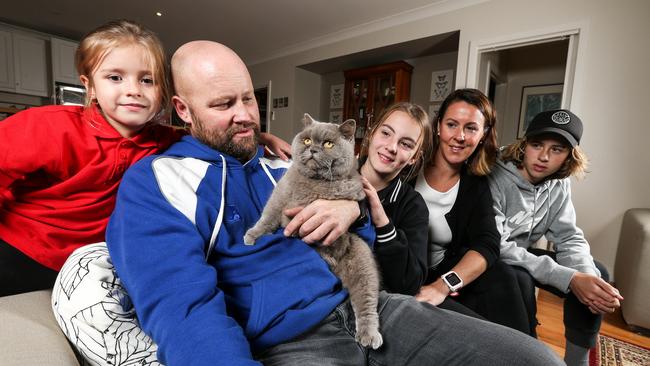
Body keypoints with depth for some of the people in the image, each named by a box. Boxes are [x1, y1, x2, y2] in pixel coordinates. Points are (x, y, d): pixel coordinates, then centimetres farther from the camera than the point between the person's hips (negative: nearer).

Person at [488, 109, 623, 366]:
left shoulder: (559, 184, -3)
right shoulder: (496, 179, -27)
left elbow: (568, 237, -3)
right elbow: (494, 247, -31)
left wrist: (587, 276, -25)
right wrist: (569, 278, -34)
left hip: (523, 255, 7)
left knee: (597, 273, -2)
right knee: (520, 280, -34)